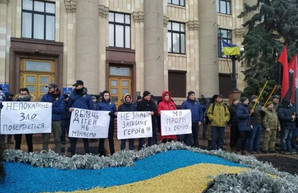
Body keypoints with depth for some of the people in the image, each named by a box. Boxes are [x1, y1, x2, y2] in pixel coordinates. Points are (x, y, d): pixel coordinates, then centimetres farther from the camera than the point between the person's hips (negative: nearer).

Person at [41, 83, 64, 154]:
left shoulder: (60, 97, 3)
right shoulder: (45, 96, 8)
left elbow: (60, 109, -8)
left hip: (57, 121, -1)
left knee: (57, 139, 6)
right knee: (45, 139, 7)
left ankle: (58, 154, 14)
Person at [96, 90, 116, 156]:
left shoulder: (112, 104, 11)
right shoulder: (99, 104, 4)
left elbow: (115, 114, 8)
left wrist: (111, 114, -13)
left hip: (110, 123, 2)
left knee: (111, 138, 6)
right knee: (102, 139, 3)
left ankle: (112, 153, 13)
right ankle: (101, 153, 12)